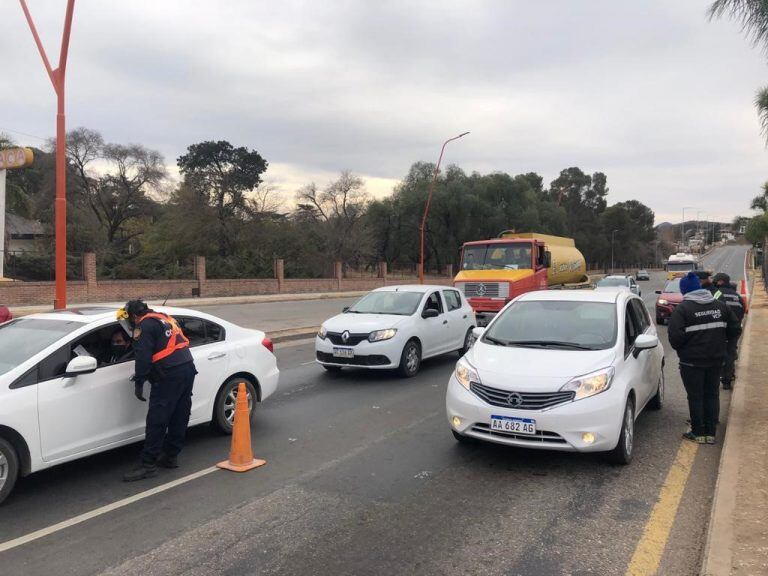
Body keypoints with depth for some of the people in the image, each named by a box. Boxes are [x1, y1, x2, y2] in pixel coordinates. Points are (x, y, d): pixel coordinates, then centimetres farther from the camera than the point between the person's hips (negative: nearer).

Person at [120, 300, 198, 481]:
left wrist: (138, 383, -5)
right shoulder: (164, 318, 23)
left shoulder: (145, 326, -4)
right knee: (179, 417, 14)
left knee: (156, 420, -5)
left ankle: (148, 465, -2)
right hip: (188, 368, 9)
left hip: (169, 375, -9)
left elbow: (143, 356, -12)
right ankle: (170, 456, 25)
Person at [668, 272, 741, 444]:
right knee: (712, 395, 13)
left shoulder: (683, 308, -13)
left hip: (692, 361, -5)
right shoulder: (719, 305, 5)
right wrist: (719, 342, 17)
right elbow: (735, 330, 6)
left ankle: (698, 433, 11)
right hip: (716, 360, 5)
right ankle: (710, 433, 17)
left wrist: (680, 348, -1)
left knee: (695, 396, 5)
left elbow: (675, 336, -21)